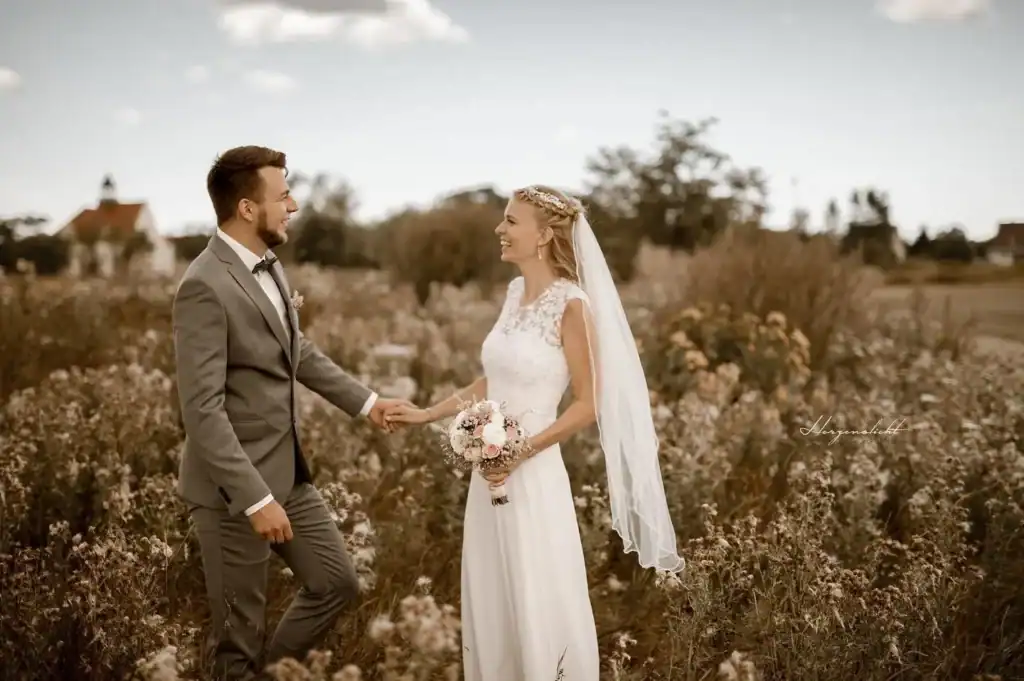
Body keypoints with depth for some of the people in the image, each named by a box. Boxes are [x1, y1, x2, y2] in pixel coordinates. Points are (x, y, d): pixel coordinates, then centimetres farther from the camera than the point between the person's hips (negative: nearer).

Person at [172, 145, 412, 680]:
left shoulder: (267, 266, 5)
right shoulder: (205, 286, -22)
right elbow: (202, 410, -25)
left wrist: (364, 401, 18)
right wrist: (255, 499, -26)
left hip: (286, 471, 8)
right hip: (234, 486, -8)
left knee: (337, 582, 17)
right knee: (238, 630, 8)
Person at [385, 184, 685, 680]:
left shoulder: (570, 303, -13)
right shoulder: (515, 292, 8)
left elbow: (588, 405, -12)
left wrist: (523, 451, -20)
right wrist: (427, 414, 14)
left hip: (532, 475, -7)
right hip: (493, 471, 7)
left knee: (537, 606, 4)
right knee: (490, 600, 15)